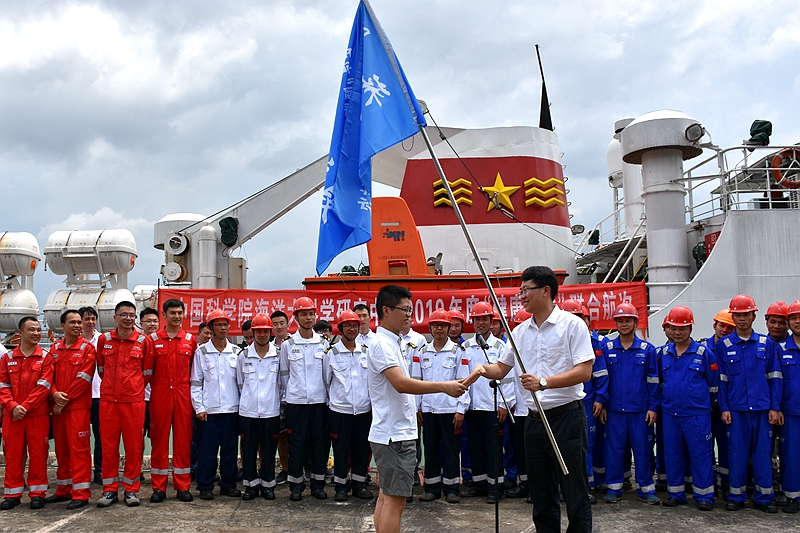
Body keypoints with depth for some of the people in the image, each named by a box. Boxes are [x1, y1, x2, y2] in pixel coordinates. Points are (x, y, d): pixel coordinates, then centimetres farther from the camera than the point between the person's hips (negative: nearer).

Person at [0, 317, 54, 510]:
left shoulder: (45, 357, 1)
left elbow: (44, 386, -8)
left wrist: (25, 406, -14)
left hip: (38, 414, -2)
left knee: (38, 453, 2)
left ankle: (37, 493, 12)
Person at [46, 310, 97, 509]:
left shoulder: (87, 348, -4)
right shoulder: (55, 348, 12)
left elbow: (83, 379, -10)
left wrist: (66, 399, -12)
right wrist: (54, 393, -9)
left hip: (78, 406, -5)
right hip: (57, 405, 5)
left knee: (79, 448, -5)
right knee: (61, 447, 12)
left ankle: (81, 493, -2)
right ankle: (64, 489, 23)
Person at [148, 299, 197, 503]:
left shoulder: (190, 340, 6)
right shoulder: (153, 339, 3)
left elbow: (195, 369, 10)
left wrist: (194, 393, 5)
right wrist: (150, 389, -2)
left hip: (183, 394, 1)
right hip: (160, 394, -1)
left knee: (183, 439, 4)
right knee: (159, 439, 4)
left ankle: (183, 486, 12)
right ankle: (158, 487, 12)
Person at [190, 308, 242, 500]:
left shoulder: (236, 352, 8)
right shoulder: (201, 352, 3)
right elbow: (195, 382, 2)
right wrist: (199, 407, -5)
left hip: (232, 409, 2)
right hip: (209, 410, -2)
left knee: (230, 449, 7)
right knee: (207, 450, 1)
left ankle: (228, 484, 18)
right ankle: (205, 486, 12)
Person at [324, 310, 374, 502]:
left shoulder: (367, 353, 7)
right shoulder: (331, 353, 1)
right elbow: (326, 381, 8)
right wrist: (333, 399, 7)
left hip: (364, 409, 2)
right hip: (339, 410, -2)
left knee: (362, 448, 8)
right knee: (340, 449, 3)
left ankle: (359, 484, 21)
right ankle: (341, 486, 15)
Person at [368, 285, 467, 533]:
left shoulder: (390, 342, 16)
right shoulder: (382, 344, -17)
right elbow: (401, 383, -28)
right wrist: (444, 386, -28)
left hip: (393, 434, 11)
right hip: (395, 435, -11)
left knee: (386, 496, 15)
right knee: (395, 500, -7)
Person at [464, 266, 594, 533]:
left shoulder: (572, 324, -7)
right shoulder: (520, 331, 11)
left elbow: (584, 371, -16)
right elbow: (501, 369, 16)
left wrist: (543, 382, -25)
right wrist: (483, 369, -6)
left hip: (567, 417, -6)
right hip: (535, 419, 6)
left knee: (575, 493, 1)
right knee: (541, 495, 14)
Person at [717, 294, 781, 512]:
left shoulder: (766, 343, 5)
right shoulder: (724, 345, 3)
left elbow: (774, 377, 6)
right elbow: (721, 379, 4)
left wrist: (775, 407, 1)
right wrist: (724, 408, -1)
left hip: (762, 407, 1)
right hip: (736, 409, 0)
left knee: (762, 452, 5)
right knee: (737, 452, 5)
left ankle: (764, 496, 17)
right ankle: (736, 495, 16)